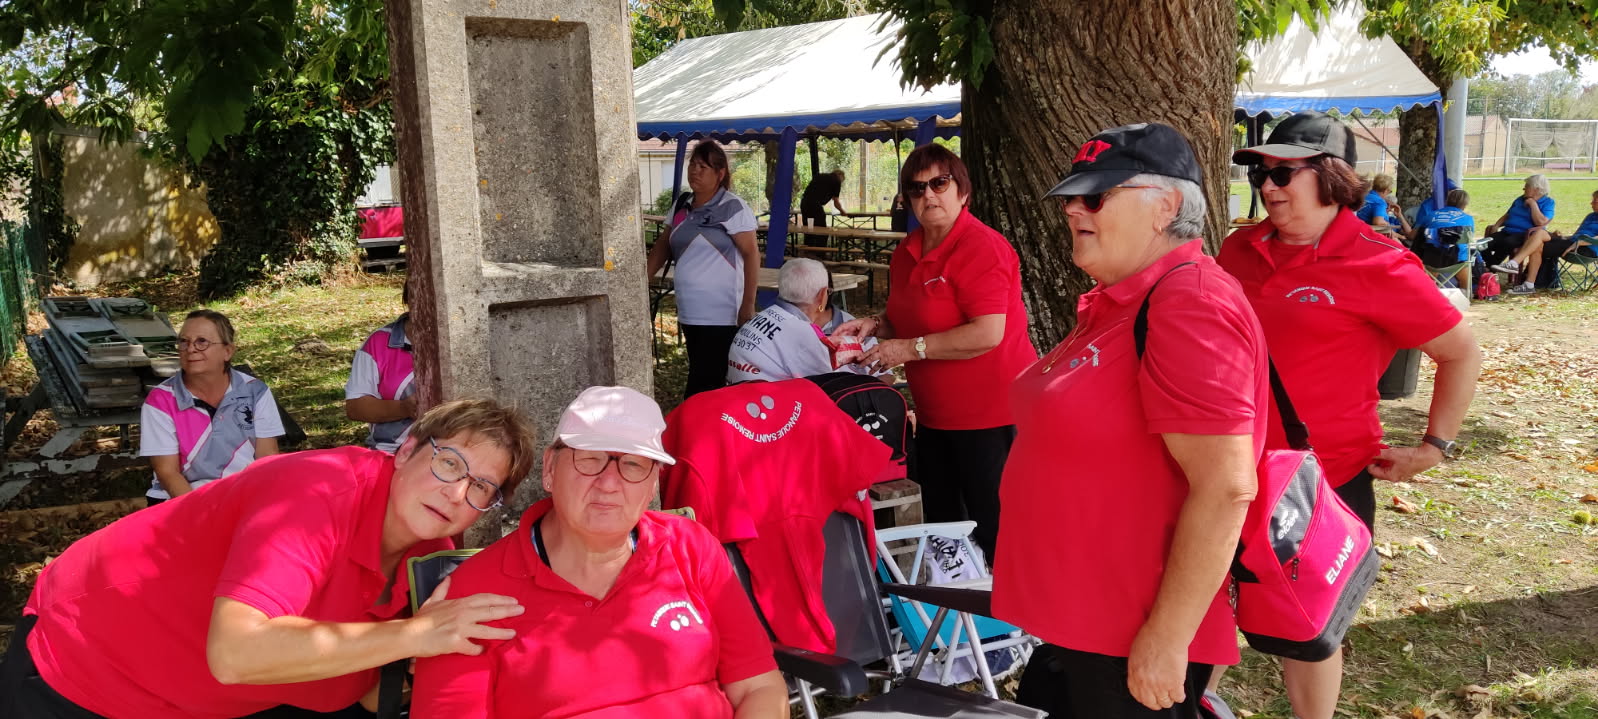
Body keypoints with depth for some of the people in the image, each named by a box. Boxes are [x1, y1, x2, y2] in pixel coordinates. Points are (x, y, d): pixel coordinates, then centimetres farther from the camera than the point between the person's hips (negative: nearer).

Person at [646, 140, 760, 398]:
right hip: (689, 313, 7)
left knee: (703, 385, -9)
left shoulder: (732, 208, -8)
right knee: (701, 379, 12)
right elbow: (664, 247, 21)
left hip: (720, 315, -7)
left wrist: (748, 307, -16)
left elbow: (751, 255, -11)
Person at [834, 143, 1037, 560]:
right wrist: (877, 326, 3)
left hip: (988, 416, -9)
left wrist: (911, 349, -21)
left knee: (992, 533, 0)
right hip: (935, 413, 9)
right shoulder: (907, 251, 9)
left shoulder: (982, 248, -18)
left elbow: (987, 334, -27)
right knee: (940, 529, 18)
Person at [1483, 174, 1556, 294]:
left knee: (1507, 243, -41)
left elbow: (1541, 222, -13)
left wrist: (1533, 203, -6)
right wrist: (1496, 225, 8)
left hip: (1523, 235, -6)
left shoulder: (1547, 203, 4)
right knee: (1486, 243, -25)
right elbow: (1507, 215, 28)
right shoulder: (1520, 200, 24)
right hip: (1507, 232, 6)